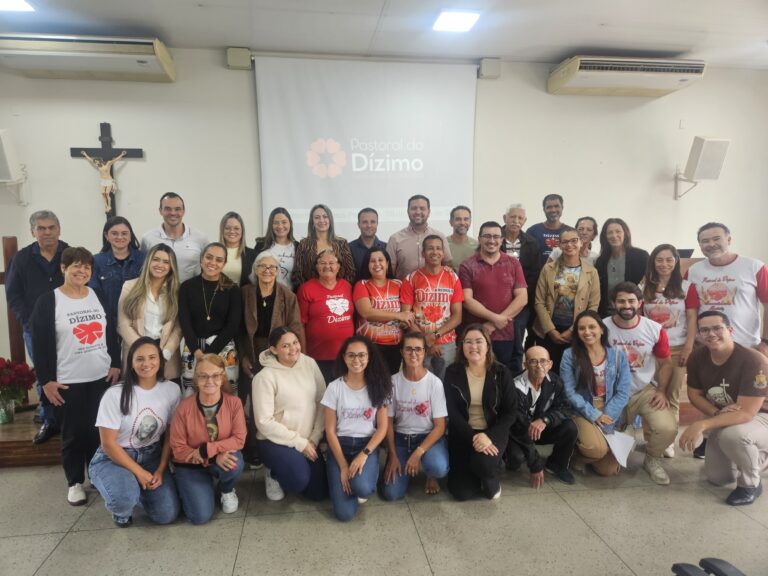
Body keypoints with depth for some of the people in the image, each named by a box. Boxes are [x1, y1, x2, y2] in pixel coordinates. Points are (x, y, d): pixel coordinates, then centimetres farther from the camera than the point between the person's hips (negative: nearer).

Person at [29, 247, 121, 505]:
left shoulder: (98, 296, 7)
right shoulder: (48, 301, -5)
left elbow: (111, 333, 11)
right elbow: (40, 344, -7)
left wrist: (116, 365, 4)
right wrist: (46, 380, -10)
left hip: (102, 377, 3)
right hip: (67, 382, -3)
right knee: (73, 434, 5)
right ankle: (75, 482, 23)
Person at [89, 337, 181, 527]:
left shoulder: (172, 390, -9)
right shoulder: (115, 394, -19)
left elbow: (171, 435, 0)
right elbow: (108, 444, -15)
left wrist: (161, 470, -9)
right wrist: (139, 472, -16)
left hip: (151, 456, 3)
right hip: (114, 458, -3)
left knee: (167, 515, -10)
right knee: (125, 497, -34)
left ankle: (137, 489, 21)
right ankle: (120, 509, 6)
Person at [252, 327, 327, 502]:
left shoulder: (310, 364, -3)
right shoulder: (265, 377, -16)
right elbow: (264, 422, -17)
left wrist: (314, 438, -6)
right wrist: (299, 442, -16)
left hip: (307, 440, 5)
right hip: (276, 441, -5)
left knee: (319, 492, 6)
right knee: (300, 480, -29)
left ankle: (283, 469, 32)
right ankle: (273, 474, 7)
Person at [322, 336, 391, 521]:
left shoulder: (378, 386, -1)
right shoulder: (335, 387, -4)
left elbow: (382, 427, -1)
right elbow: (330, 431, -3)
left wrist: (364, 454, -16)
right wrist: (343, 466, -11)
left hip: (368, 445, 0)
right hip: (340, 446, 0)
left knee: (361, 487, -32)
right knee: (344, 513, -16)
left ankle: (361, 484, 6)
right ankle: (353, 479, 17)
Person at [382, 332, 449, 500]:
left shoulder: (435, 382, -12)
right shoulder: (393, 381, -6)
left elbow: (440, 426, -11)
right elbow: (388, 421, 0)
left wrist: (418, 453, -22)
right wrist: (392, 456, -9)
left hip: (429, 437, -1)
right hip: (400, 438, 2)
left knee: (438, 468, -34)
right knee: (391, 493, -14)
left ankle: (431, 476, 5)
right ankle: (408, 468, 19)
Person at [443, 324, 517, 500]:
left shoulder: (501, 372, -4)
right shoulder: (452, 372, -4)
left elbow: (511, 411, -6)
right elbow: (452, 412, -8)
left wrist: (490, 436, -20)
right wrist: (473, 437, -21)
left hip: (493, 432, 0)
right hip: (463, 434, 1)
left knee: (483, 463, -32)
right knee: (461, 492, -9)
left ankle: (493, 480, 6)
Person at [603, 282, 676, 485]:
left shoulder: (655, 329, -6)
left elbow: (665, 363, 5)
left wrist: (662, 391, -8)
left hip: (647, 391, 1)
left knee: (668, 429, -27)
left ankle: (652, 459, 8)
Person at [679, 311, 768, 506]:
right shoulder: (697, 357, -14)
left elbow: (746, 413, -35)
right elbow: (694, 394, -1)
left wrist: (702, 425, -42)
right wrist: (717, 414, -21)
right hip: (724, 420, 6)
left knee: (732, 435, -40)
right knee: (717, 478, 8)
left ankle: (751, 484, -10)